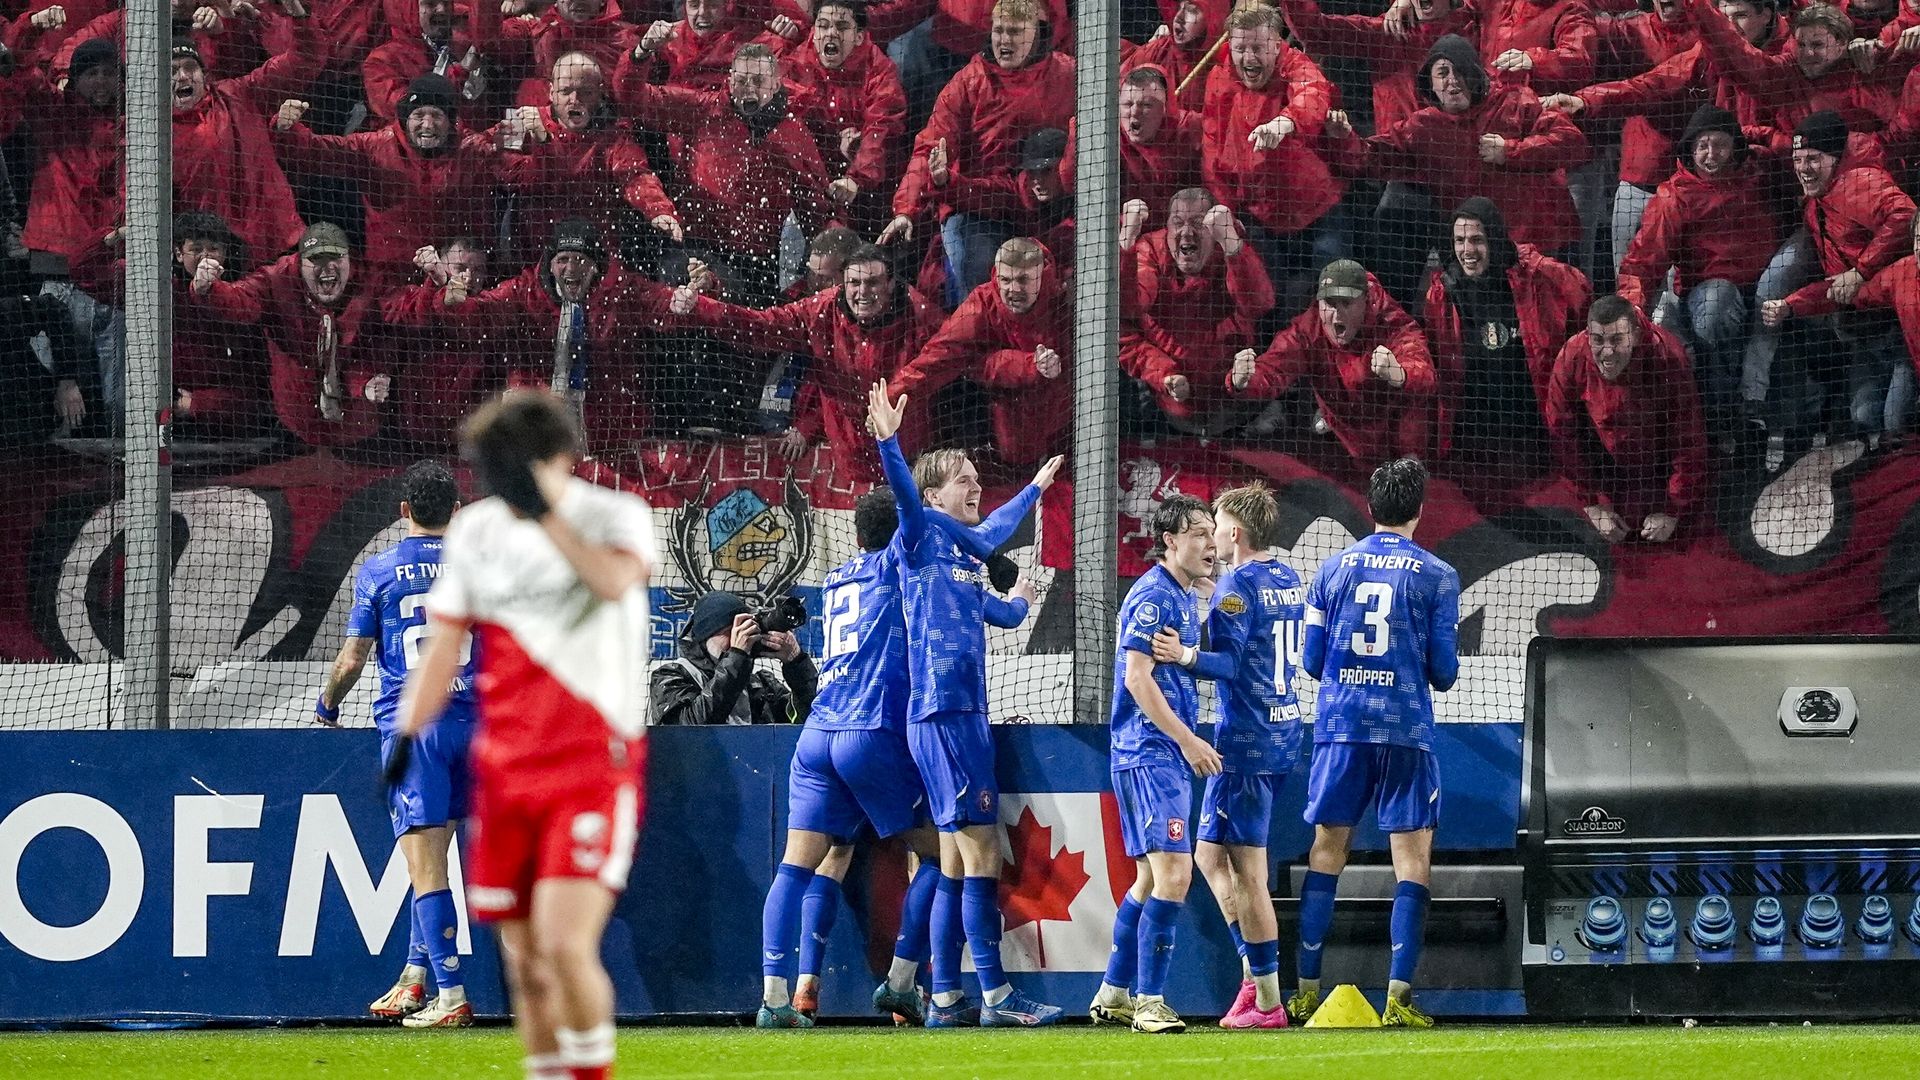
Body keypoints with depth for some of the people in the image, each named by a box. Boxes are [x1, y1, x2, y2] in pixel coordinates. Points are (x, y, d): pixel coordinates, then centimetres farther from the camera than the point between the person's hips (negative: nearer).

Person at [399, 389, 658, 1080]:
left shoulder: (615, 516, -5)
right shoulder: (475, 531, 8)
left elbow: (616, 580, -28)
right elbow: (444, 647, 14)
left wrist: (545, 511, -33)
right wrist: (405, 740, 5)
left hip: (596, 769, -5)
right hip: (505, 772, 5)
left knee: (565, 945, -18)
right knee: (526, 965, 5)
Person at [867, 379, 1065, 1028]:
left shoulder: (969, 550, 19)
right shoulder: (923, 535, -4)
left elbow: (994, 530, 42)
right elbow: (903, 493, -24)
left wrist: (1035, 488, 58)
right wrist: (888, 441, -42)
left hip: (964, 715, 9)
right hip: (942, 713, -9)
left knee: (957, 859, 9)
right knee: (980, 852, -11)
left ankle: (945, 999, 11)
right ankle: (994, 995, -11)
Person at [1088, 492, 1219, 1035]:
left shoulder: (1183, 598, 18)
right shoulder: (1153, 595, -12)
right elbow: (1137, 677, -19)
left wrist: (1190, 742, 16)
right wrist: (1188, 740, -18)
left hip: (1169, 754, 10)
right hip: (1148, 753, -10)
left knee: (1152, 876, 15)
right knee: (1174, 872, -15)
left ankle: (1113, 994, 23)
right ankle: (1148, 1001, -14)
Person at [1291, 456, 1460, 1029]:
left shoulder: (1333, 569, 7)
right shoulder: (1437, 577, -1)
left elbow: (1311, 661, 9)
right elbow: (1444, 672, -2)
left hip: (1340, 725, 3)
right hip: (1406, 733, -3)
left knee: (1325, 855, 10)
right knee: (1412, 863, 0)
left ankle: (1307, 990, 9)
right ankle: (1398, 997, -8)